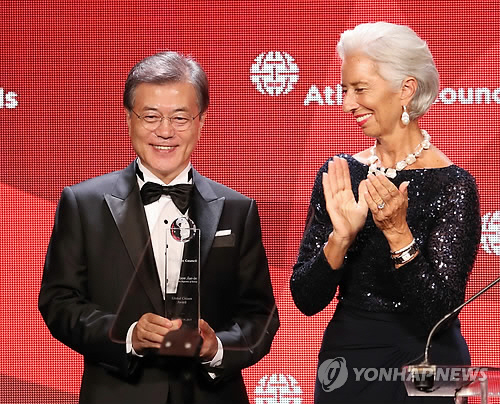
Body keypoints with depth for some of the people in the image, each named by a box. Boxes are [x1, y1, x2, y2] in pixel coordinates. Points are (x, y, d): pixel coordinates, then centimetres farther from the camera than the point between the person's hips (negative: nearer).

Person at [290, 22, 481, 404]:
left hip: (423, 372, -4)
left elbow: (440, 313, -17)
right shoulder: (339, 174, -1)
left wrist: (398, 233, -27)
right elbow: (307, 300, -4)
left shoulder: (452, 186, -13)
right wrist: (342, 236, -20)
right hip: (344, 369, 4)